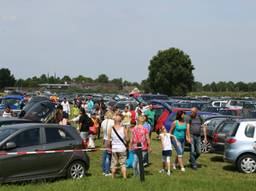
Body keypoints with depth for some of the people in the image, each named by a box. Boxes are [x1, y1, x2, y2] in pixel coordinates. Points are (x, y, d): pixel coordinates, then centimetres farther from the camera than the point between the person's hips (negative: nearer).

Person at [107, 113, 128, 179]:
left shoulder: (110, 129, -8)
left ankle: (113, 177, 22)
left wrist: (109, 147, 10)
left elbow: (108, 140, -4)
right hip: (122, 148, -1)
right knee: (123, 164, 8)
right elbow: (127, 139, -7)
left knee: (114, 164, 14)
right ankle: (124, 177, 7)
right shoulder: (124, 129, -11)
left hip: (114, 149, 1)